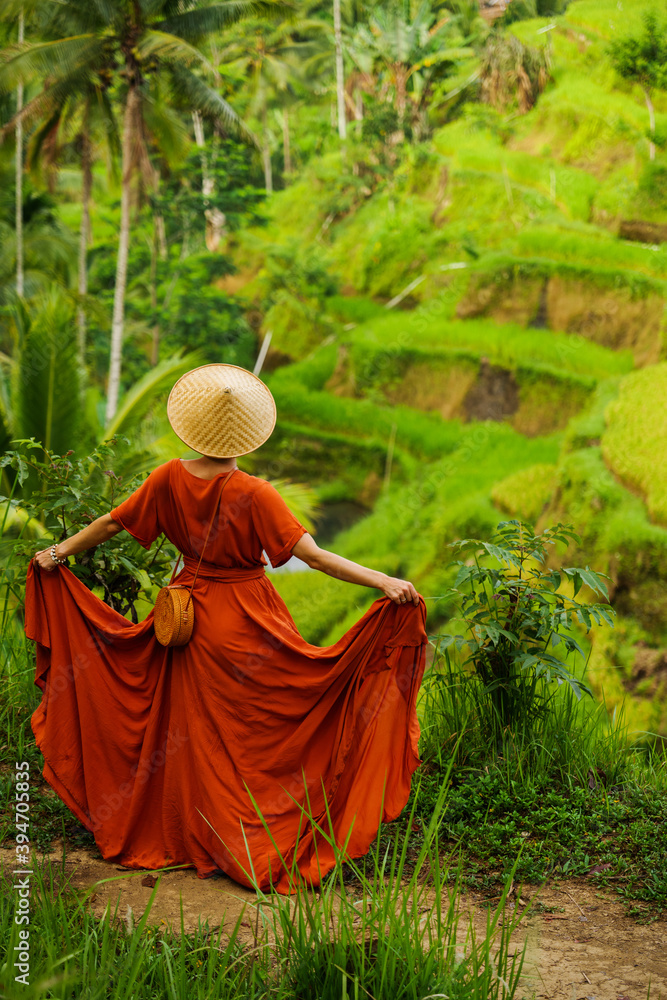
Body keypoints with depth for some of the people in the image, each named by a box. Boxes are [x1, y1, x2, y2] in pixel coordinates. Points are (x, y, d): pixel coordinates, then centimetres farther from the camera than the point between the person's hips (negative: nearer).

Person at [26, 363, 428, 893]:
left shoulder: (171, 478, -8)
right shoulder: (254, 494, -20)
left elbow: (113, 522, 4)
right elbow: (313, 554, -24)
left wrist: (59, 552, 20)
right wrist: (384, 582, -23)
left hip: (190, 613, 4)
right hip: (249, 619, -4)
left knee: (196, 732, 15)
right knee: (258, 731, 7)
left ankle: (203, 844, 25)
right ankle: (262, 845, 12)